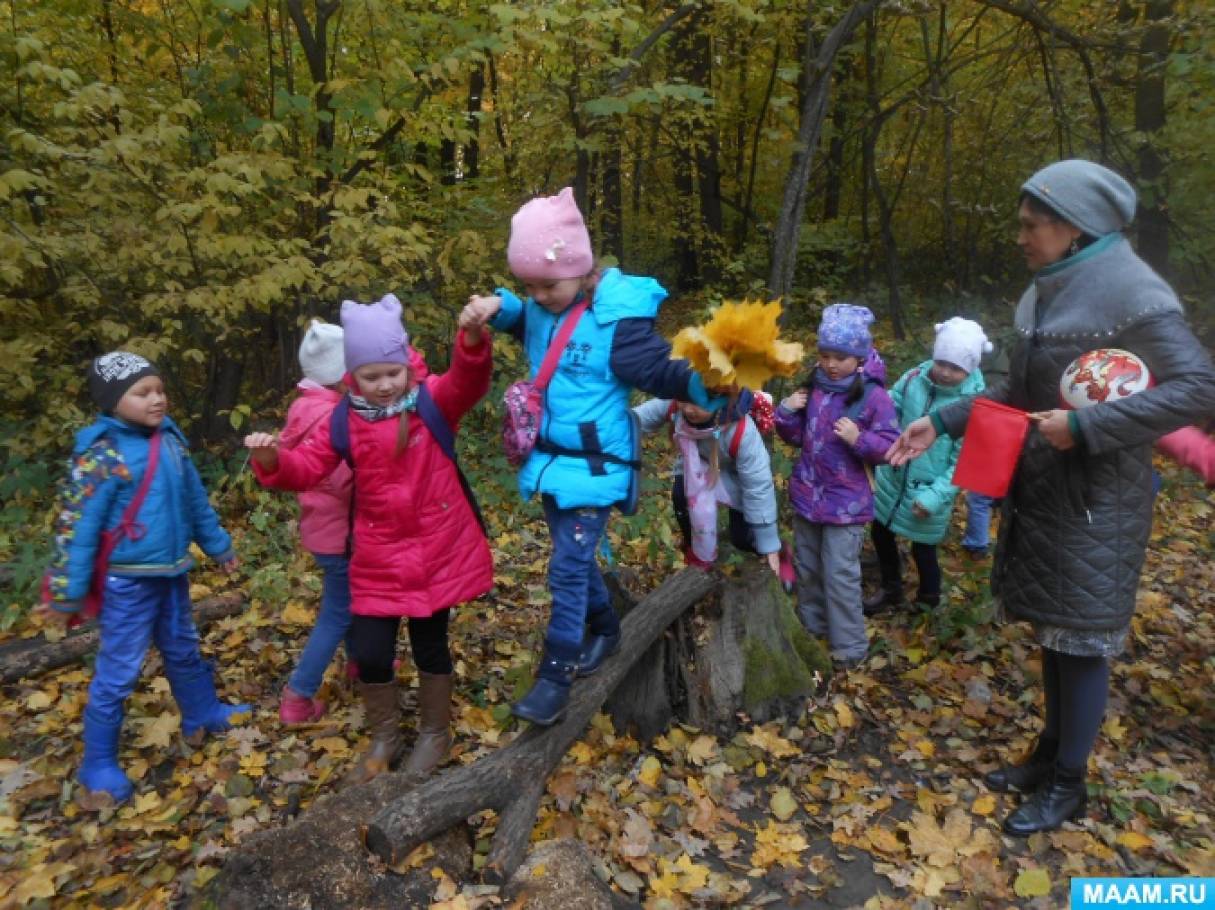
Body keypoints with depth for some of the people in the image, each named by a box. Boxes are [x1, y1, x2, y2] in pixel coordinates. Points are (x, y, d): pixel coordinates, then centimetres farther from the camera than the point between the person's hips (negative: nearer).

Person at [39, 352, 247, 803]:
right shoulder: (102, 456, -19)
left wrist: (219, 546, 20)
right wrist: (68, 592, -15)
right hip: (126, 582, -7)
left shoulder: (170, 439, 2)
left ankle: (203, 714, 45)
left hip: (171, 573, 7)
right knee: (118, 671, 4)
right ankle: (98, 763, 20)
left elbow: (195, 500, 13)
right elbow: (77, 526, -16)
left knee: (184, 650, 24)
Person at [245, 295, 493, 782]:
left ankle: (434, 734, 37)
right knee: (370, 652, 4)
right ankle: (384, 738, 33)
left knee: (429, 644, 12)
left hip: (438, 550, -2)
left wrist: (473, 339, -50)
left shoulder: (432, 401, -9)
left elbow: (468, 382, -28)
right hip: (379, 557, 2)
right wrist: (271, 459, -25)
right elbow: (307, 467, -2)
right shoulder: (344, 421, -1)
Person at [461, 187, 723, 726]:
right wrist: (498, 306, 0)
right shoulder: (541, 307, 0)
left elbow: (659, 370, -19)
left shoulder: (617, 318, -20)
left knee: (568, 567, -4)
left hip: (593, 467, -7)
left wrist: (705, 386, -38)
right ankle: (605, 628, 45)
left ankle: (556, 676, 10)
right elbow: (520, 320, 22)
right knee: (575, 558, 21)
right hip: (551, 459, 7)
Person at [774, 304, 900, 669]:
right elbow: (796, 436, 10)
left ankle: (850, 645, 17)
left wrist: (860, 439, -30)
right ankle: (810, 625, 40)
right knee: (806, 567, 20)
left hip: (846, 502, -6)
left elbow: (889, 447, -13)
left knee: (840, 575, 0)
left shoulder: (874, 397, -15)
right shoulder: (813, 387, 1)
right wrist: (787, 412, -9)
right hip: (806, 493, 6)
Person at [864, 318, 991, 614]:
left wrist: (936, 495, -25)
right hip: (893, 478, 5)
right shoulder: (915, 378, -11)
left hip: (929, 490, -4)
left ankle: (928, 601, 42)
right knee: (880, 533, 21)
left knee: (922, 548, 12)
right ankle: (891, 590, 47)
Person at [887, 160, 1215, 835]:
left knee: (1082, 638, 3)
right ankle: (1052, 752, 33)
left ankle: (1069, 784, 20)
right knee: (1053, 628, 17)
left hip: (1095, 501, -8)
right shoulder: (1052, 289, 9)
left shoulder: (1131, 291, -16)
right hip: (1041, 490, 8)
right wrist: (942, 422, 6)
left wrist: (1085, 427, -26)